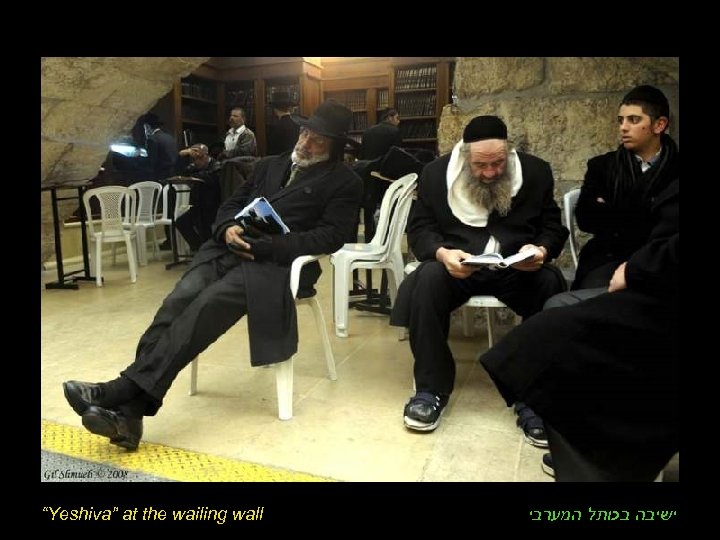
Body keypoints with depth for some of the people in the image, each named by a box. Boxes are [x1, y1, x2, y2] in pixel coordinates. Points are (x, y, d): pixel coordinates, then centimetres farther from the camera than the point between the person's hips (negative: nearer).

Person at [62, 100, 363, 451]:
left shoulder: (345, 182, 9)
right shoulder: (270, 165, 26)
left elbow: (331, 235, -5)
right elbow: (232, 204, 24)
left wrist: (267, 245, -16)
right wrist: (228, 229, -3)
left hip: (279, 262, -5)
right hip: (230, 248, 5)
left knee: (208, 304, -30)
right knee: (180, 300, -23)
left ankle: (126, 388, -32)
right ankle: (129, 408, -31)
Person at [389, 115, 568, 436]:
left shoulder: (536, 171, 3)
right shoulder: (436, 173, 1)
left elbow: (554, 227, 5)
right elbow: (418, 229, -1)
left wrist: (542, 250, -19)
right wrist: (442, 253, -23)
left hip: (518, 268, 1)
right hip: (458, 264, 0)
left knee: (550, 283, -30)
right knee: (428, 279, -33)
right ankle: (431, 388, -19)